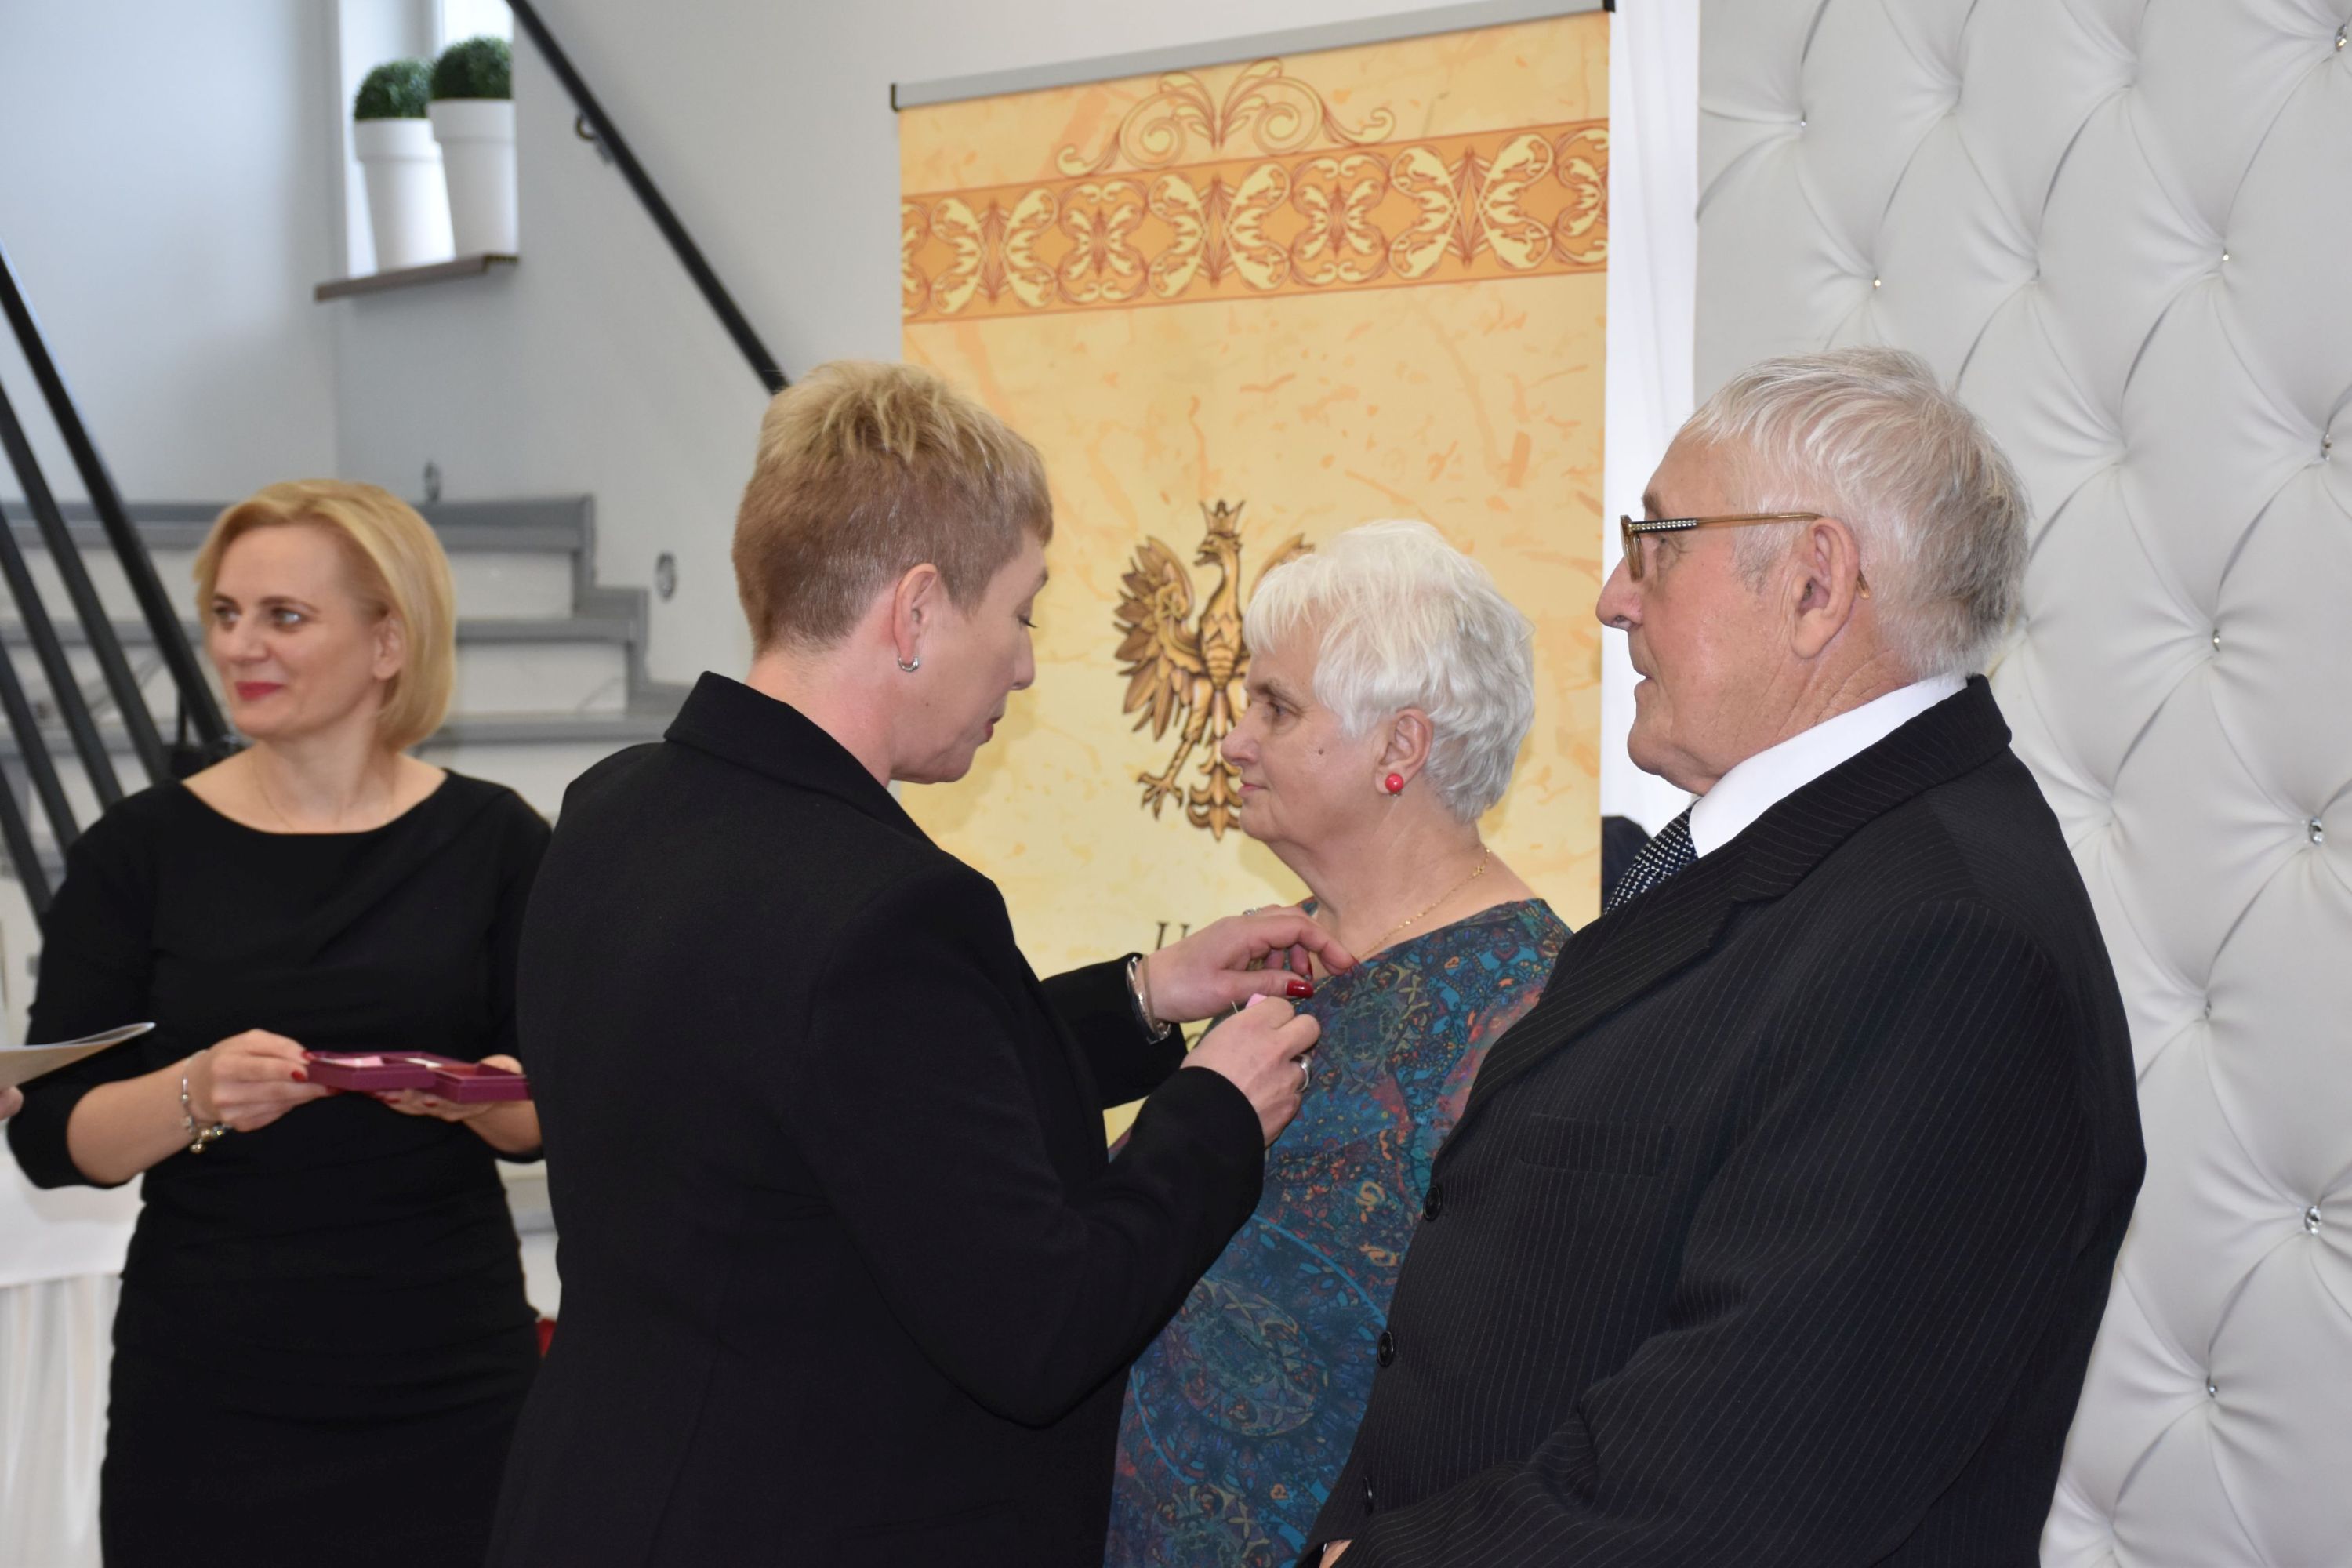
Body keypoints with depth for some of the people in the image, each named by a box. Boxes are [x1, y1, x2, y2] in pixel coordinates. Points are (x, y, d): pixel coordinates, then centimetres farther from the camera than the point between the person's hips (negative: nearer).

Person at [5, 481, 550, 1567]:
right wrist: (198, 1094, -21)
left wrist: (477, 1093, -19)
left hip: (447, 1384, 0)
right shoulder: (140, 851, 0)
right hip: (208, 1391, 0)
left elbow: (553, 1113, 3)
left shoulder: (492, 840, -1)